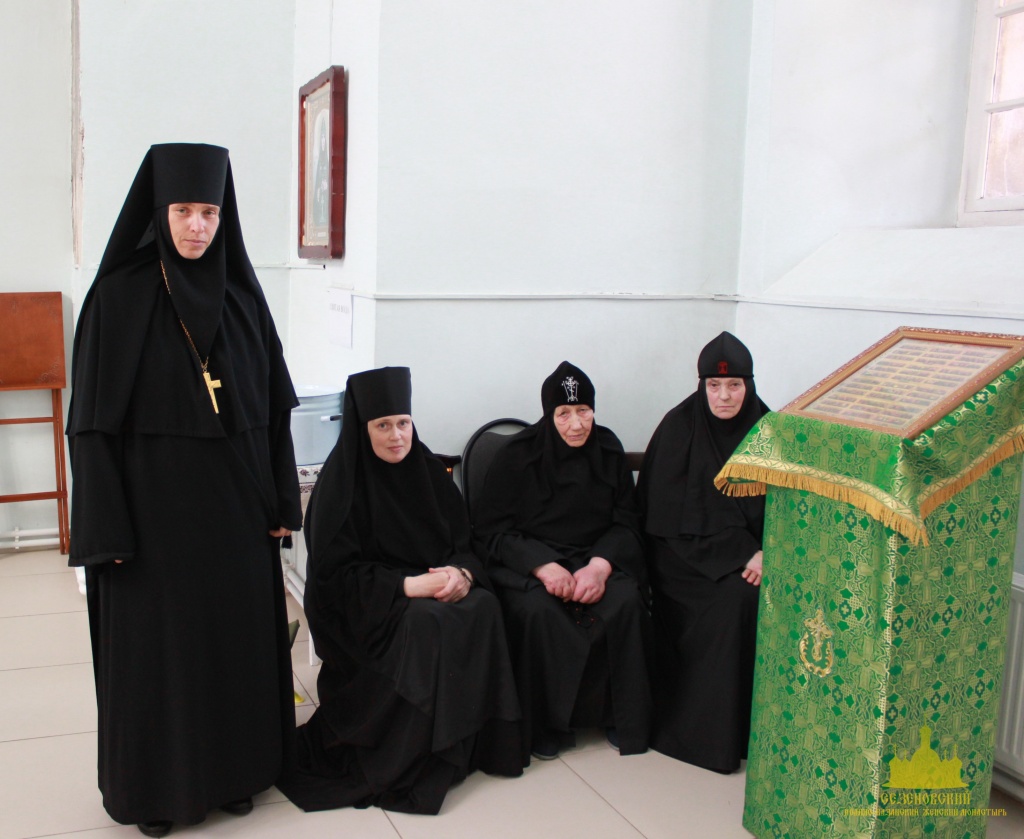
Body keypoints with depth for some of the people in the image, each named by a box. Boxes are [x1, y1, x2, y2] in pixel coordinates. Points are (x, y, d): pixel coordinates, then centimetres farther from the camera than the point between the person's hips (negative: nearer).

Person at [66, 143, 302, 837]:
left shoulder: (241, 294, 3)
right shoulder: (121, 295, -8)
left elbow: (273, 407, 6)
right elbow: (95, 419, -9)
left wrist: (282, 503, 5)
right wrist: (107, 528, -13)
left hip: (235, 500, 4)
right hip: (155, 501, -4)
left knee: (239, 634, 12)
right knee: (157, 643, 7)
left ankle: (233, 767, 31)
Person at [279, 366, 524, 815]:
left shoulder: (429, 471, 5)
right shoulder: (341, 481, -10)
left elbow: (463, 543, 7)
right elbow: (336, 573, -14)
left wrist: (462, 574, -18)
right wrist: (410, 585, -24)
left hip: (435, 587, 5)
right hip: (362, 607, -5)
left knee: (484, 609, -23)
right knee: (426, 625, -33)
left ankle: (474, 743, -10)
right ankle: (408, 762, -19)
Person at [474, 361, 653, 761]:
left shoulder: (608, 450, 3)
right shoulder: (517, 456, -6)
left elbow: (626, 523, 3)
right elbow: (492, 529, -7)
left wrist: (600, 565, -18)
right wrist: (543, 566, -23)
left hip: (595, 557, 3)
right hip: (528, 561, -2)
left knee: (626, 603, -27)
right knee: (539, 611, -34)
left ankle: (624, 718, -9)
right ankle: (545, 725, -14)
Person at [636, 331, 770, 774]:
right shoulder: (680, 427, -8)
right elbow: (672, 514, -11)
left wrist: (765, 552, -16)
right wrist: (740, 553, -18)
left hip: (751, 549, 4)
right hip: (687, 551, -4)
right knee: (737, 597, -27)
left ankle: (750, 719, -6)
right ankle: (706, 732, -13)